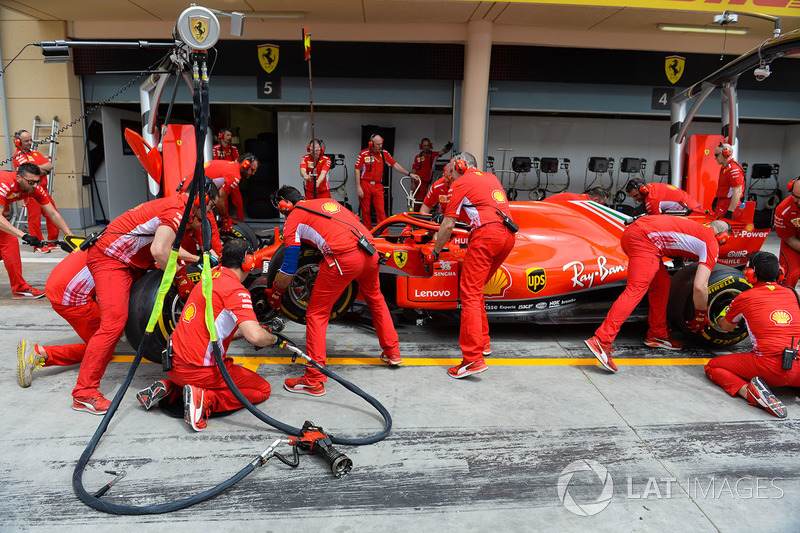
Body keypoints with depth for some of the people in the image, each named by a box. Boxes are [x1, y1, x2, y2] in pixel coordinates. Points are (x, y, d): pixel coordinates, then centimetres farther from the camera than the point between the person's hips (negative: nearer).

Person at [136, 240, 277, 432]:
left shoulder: (210, 279, 10)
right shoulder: (236, 290, -16)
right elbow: (255, 336, -28)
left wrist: (243, 331, 24)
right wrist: (272, 338, -6)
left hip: (175, 364, 8)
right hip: (199, 371, -8)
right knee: (263, 389, 7)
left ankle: (170, 388, 15)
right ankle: (205, 399, -11)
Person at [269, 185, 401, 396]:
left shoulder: (293, 219, 12)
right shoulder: (327, 201, 28)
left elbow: (288, 268, 10)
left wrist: (275, 295, 25)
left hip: (343, 259, -6)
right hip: (370, 251, 7)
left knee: (317, 314, 7)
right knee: (375, 299, 31)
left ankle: (314, 380, 6)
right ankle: (392, 351, 41)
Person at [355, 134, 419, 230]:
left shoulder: (384, 153, 6)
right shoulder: (363, 154, -3)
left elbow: (395, 165, 7)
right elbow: (357, 171, -2)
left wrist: (409, 174, 0)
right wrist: (358, 187, -8)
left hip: (378, 186, 2)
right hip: (365, 185, -2)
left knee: (381, 211, -7)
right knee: (366, 211, 3)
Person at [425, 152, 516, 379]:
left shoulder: (460, 184, 8)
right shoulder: (491, 177, 27)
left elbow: (448, 225, 6)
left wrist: (434, 253, 15)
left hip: (486, 235, -7)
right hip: (508, 236, 7)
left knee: (470, 293, -9)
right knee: (475, 289, 19)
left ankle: (473, 359, -17)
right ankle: (483, 342, 22)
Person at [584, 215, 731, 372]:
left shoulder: (699, 228, 30)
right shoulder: (712, 245, 8)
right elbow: (700, 287, -1)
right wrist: (701, 316, 12)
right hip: (646, 239, -9)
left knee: (661, 283, 20)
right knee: (636, 290, -14)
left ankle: (657, 334, 26)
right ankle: (601, 341, -24)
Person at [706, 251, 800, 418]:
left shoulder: (745, 298, 4)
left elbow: (725, 327, 23)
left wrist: (720, 317, 46)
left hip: (770, 368, -4)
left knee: (712, 367, 10)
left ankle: (746, 390, -16)